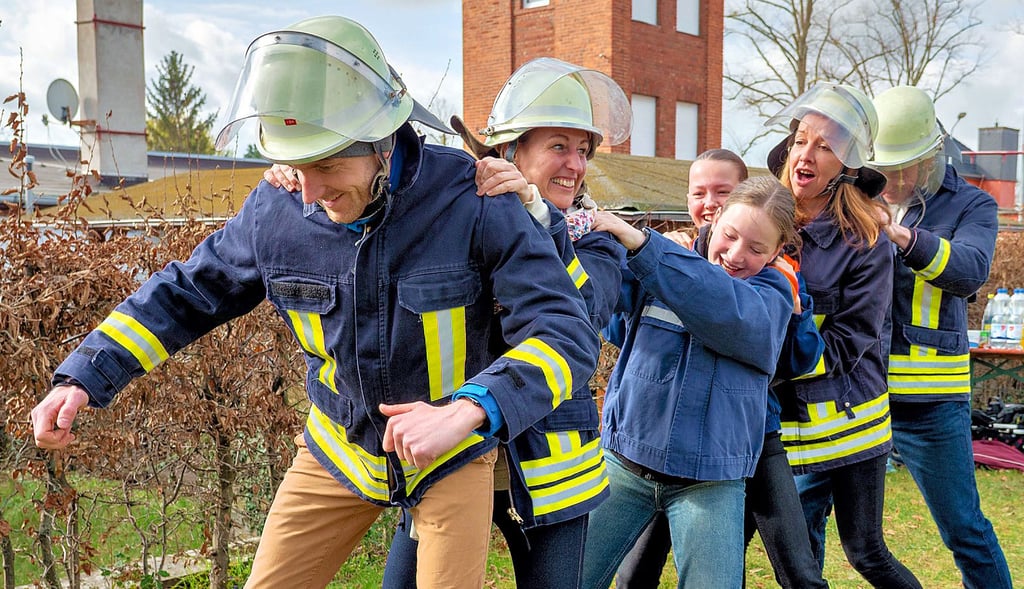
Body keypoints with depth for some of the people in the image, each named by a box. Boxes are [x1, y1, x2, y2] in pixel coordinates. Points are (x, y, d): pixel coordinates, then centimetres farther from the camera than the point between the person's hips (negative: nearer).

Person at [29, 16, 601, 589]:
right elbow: (186, 292, 1)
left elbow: (568, 333, -31)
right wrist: (85, 376, -9)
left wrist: (469, 410, -48)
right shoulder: (276, 211, -15)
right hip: (339, 449, 3)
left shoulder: (473, 202, -26)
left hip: (455, 454, -2)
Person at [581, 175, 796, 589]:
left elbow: (730, 313, -26)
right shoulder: (662, 266, 2)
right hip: (625, 459, 2)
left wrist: (641, 244, -34)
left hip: (710, 479, -1)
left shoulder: (772, 293, -3)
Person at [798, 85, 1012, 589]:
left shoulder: (970, 206, 1)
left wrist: (902, 235, -37)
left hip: (926, 400, -2)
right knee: (805, 511, 10)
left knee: (964, 530, 8)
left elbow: (970, 271, -19)